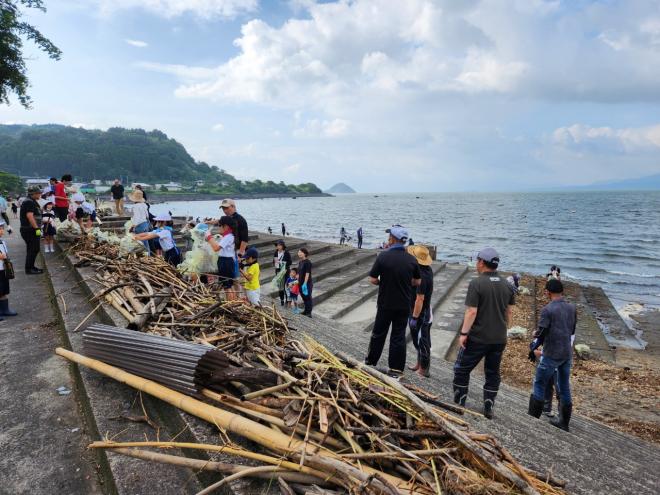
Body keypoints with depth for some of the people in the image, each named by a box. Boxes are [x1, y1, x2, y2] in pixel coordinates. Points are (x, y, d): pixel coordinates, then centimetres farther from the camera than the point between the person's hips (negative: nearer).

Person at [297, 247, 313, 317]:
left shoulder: (307, 262, -17)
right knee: (304, 297, 18)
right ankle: (306, 311, 32)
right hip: (301, 283, 8)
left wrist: (305, 283, -23)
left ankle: (309, 313, 12)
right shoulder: (300, 262, 8)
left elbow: (307, 274, -21)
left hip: (307, 283, -8)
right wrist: (298, 280, 13)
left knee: (308, 298, 2)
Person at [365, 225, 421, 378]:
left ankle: (370, 362, 31)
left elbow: (372, 279, -11)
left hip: (385, 304, -2)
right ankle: (396, 370, 16)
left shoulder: (383, 256, -15)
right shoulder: (412, 260, -6)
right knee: (399, 337, 10)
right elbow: (417, 282, 5)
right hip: (404, 305, 2)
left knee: (378, 333, 15)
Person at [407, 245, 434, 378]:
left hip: (420, 314, -9)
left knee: (422, 342, 5)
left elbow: (420, 299, -27)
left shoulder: (421, 276, -28)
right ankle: (420, 364, 36)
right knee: (419, 341, 21)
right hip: (426, 312, 9)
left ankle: (424, 370, 18)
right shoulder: (427, 270, 2)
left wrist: (415, 317, -22)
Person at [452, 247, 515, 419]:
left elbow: (472, 311, -19)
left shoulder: (476, 283, -15)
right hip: (500, 339, 6)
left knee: (462, 369, 9)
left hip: (478, 338, -5)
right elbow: (509, 311, 9)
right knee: (493, 373, 17)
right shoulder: (507, 284, 4)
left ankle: (459, 404, 15)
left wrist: (464, 333, -13)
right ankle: (489, 409, 21)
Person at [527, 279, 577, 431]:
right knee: (564, 387, 15)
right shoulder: (572, 308, 4)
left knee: (539, 384, 5)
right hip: (567, 354, 6)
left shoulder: (548, 309, -15)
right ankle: (564, 422, 24)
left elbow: (541, 333, -13)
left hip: (551, 355, -6)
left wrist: (533, 349, 2)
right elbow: (572, 331, 14)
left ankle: (532, 418, 10)